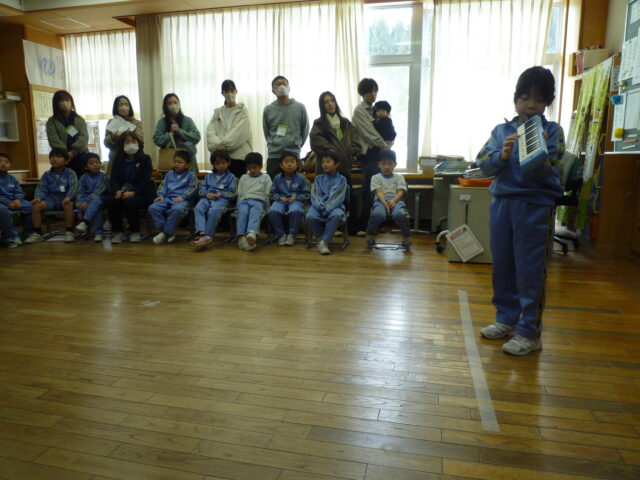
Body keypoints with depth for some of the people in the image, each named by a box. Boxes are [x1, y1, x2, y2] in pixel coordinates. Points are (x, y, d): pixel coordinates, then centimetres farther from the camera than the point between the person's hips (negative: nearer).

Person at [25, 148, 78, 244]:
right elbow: (42, 189, 6)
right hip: (51, 198, 4)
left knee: (68, 205, -38)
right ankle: (37, 233, -9)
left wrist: (68, 197, -33)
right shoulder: (47, 174, 11)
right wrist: (38, 198, -15)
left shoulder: (70, 173, 0)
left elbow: (73, 187, -14)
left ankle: (69, 232, -28)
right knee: (36, 206, -21)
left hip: (65, 198, -4)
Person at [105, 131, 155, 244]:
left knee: (130, 201, -35)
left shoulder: (145, 159, 3)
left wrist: (133, 192, -25)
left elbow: (145, 181, -8)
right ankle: (118, 231, -10)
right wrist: (117, 191, -19)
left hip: (141, 194, -3)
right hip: (121, 193, 4)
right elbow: (113, 179, 4)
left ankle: (135, 232, -12)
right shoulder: (118, 160, 14)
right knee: (109, 200, -27)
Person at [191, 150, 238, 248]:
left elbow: (233, 193, 4)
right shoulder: (209, 176, 29)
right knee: (198, 208, -30)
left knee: (214, 211, -37)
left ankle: (208, 235, -33)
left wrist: (221, 194, -10)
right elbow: (202, 187, 19)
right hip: (208, 197, 4)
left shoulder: (231, 177, 14)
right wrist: (206, 194, -3)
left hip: (222, 199, -4)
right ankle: (201, 233, -43)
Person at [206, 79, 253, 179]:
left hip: (238, 155, -3)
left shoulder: (242, 111, 5)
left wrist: (224, 144, -14)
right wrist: (217, 144, -15)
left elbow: (239, 132, -9)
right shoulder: (217, 112, 15)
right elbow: (210, 131, 3)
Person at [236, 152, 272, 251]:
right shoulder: (243, 178, 27)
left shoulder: (265, 177, 20)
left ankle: (252, 233, -64)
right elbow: (239, 194, 24)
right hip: (244, 200, 2)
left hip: (258, 201, -2)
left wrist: (266, 207, 6)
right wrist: (238, 206, 14)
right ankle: (241, 236, -49)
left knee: (255, 212, -37)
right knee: (242, 212, -34)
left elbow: (267, 195, 14)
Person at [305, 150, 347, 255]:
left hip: (334, 206, -2)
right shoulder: (319, 178, 15)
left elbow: (339, 197, -5)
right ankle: (321, 238, -11)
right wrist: (321, 207, -17)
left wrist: (327, 208, -19)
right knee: (310, 216, -31)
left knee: (336, 215, -38)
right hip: (319, 206, 2)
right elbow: (315, 195, 3)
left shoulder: (341, 179, 8)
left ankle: (324, 241, -27)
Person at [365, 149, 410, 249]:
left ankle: (407, 236, -14)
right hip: (381, 200, -1)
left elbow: (400, 192, 5)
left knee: (399, 214, -37)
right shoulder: (375, 177, 16)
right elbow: (379, 192, -1)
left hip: (396, 199, 1)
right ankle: (370, 235, -12)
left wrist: (393, 201, -18)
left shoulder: (399, 177, 20)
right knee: (378, 214, -38)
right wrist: (385, 203, -21)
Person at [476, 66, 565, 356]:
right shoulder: (501, 130, 8)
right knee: (502, 266, 12)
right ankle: (506, 319, 29)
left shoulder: (552, 131, 1)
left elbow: (546, 169, -11)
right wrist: (502, 155, -18)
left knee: (530, 271, 0)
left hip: (536, 206, -3)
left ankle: (529, 332, 11)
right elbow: (483, 164, 0)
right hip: (502, 202, 4)